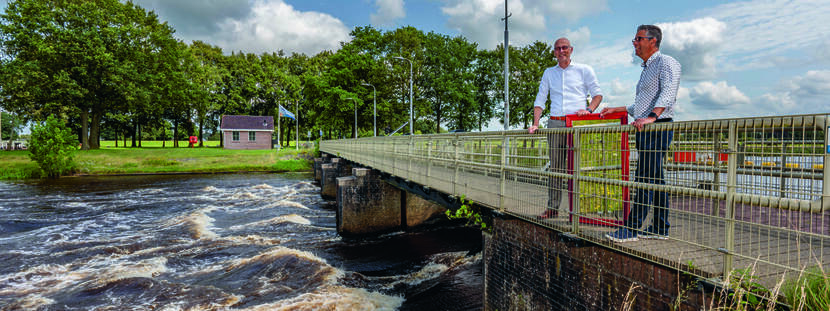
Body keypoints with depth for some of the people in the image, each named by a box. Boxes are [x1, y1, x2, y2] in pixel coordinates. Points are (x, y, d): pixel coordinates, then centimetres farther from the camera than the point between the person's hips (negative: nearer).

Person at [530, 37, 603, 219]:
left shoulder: (584, 70, 11)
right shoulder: (549, 73, 18)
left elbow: (597, 93, 8)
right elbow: (540, 100, 15)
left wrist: (589, 109, -13)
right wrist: (535, 124, 4)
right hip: (555, 123, 3)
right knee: (555, 167, 2)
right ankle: (552, 207, 5)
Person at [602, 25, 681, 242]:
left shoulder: (666, 63, -4)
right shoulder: (647, 68, 25)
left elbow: (667, 95, -22)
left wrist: (651, 117, -36)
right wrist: (616, 110, 27)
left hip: (657, 127, -10)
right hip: (646, 131, 10)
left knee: (645, 179, -11)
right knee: (655, 180, 10)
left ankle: (631, 229, -10)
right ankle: (660, 229, 15)